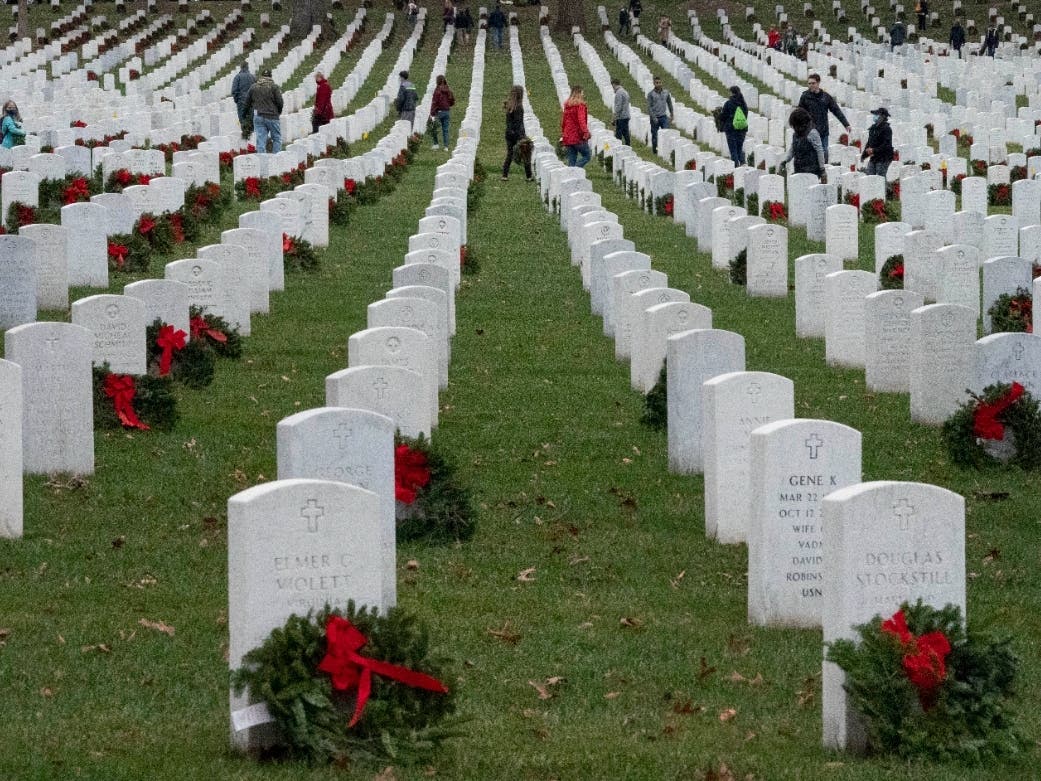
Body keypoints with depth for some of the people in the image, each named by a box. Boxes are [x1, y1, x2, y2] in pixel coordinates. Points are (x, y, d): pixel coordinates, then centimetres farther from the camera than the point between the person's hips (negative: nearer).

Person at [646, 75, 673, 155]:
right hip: (655, 118, -2)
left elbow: (669, 103, 18)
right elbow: (649, 107, -9)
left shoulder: (666, 92, 5)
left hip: (664, 117, 2)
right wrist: (653, 117, -16)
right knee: (654, 135, 5)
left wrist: (671, 114, 20)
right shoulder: (651, 94, -6)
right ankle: (655, 150, 16)